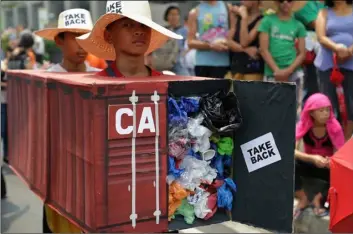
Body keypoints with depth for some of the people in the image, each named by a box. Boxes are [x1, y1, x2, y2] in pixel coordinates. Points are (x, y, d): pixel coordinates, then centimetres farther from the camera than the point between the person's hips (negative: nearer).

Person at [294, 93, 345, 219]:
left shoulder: (335, 128, -17)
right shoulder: (303, 126, -17)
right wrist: (312, 158, -44)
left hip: (327, 167, 0)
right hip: (309, 164, 1)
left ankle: (319, 198, -6)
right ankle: (303, 199, -9)